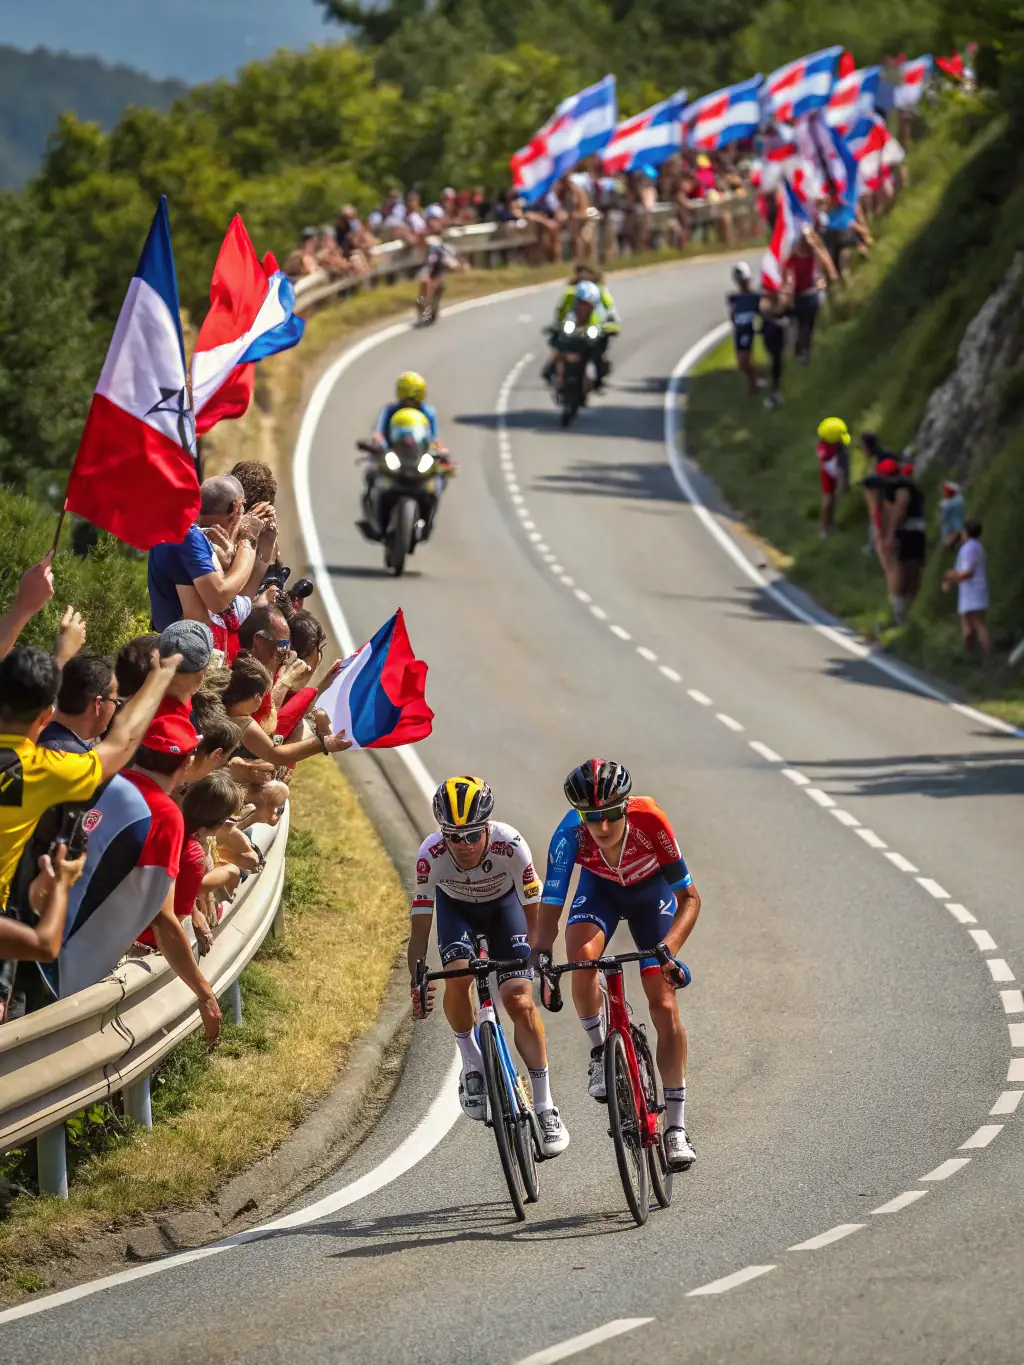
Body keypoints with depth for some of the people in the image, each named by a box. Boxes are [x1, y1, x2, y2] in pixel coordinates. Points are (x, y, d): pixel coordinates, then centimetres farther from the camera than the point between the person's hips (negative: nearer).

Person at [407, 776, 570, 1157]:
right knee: (458, 976, -27)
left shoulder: (511, 846, -37)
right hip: (455, 907, 1)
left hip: (503, 903, -1)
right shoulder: (431, 855, -35)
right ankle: (472, 1064, -1)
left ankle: (545, 1108, -7)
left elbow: (533, 914, -25)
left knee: (519, 1000, -14)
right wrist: (416, 980, -36)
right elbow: (420, 922, -27)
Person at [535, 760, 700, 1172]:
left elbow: (689, 897, -30)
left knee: (664, 1006, -10)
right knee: (582, 957, -32)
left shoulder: (648, 821, -38)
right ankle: (600, 1051, -6)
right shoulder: (570, 835, -36)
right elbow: (550, 905, -34)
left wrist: (667, 949, -45)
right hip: (600, 889, 1)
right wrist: (540, 959, -51)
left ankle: (676, 1127, -2)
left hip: (651, 891, -1)